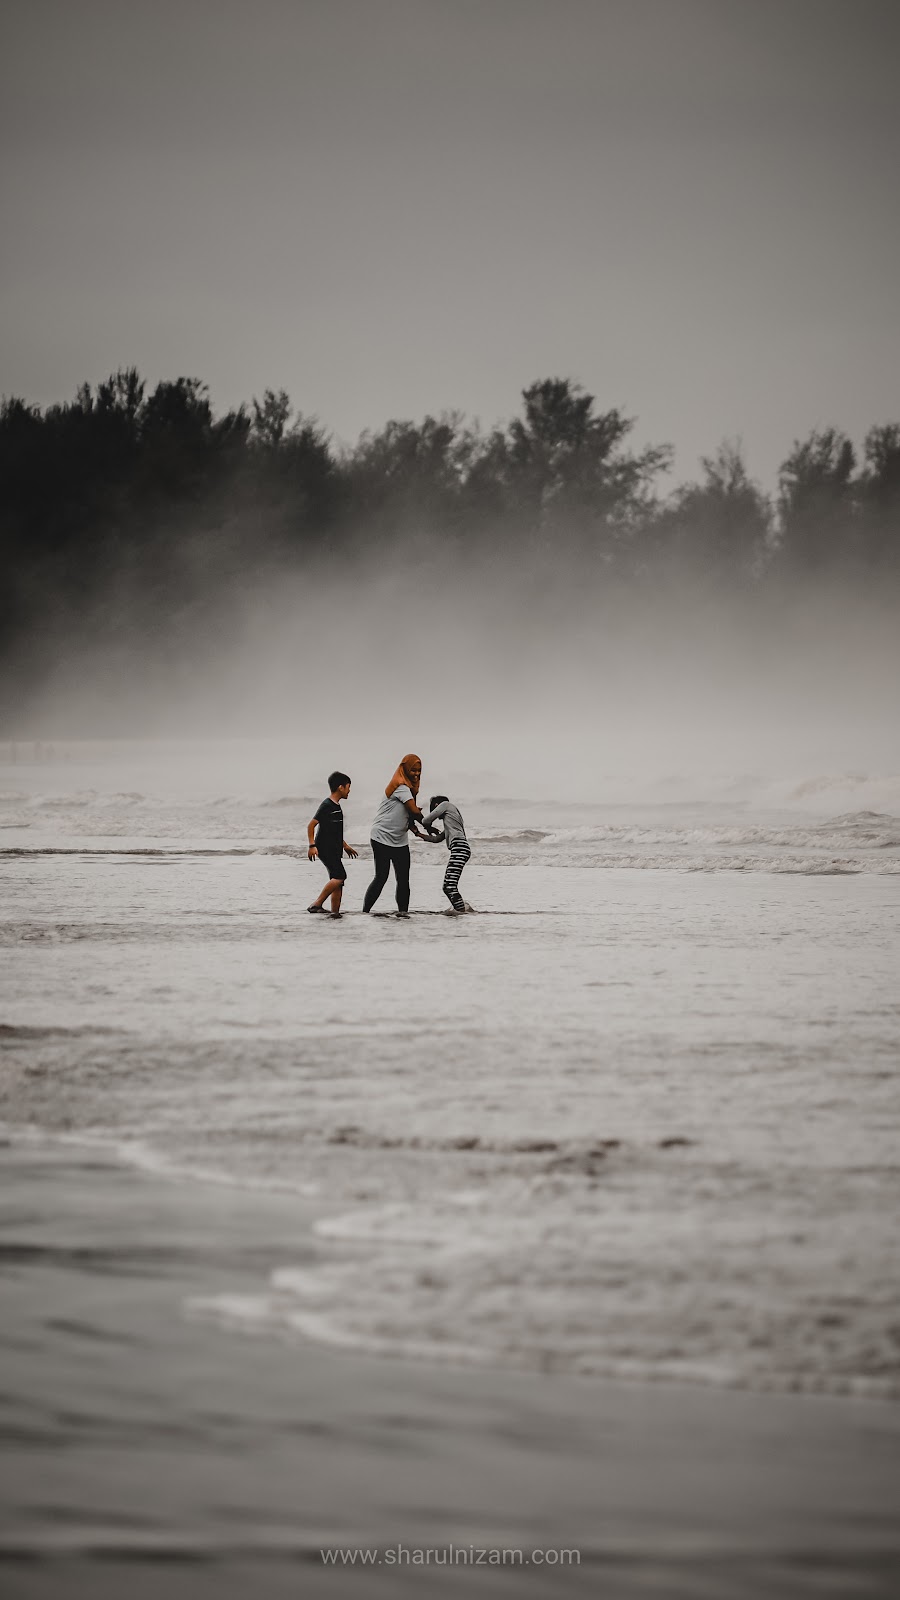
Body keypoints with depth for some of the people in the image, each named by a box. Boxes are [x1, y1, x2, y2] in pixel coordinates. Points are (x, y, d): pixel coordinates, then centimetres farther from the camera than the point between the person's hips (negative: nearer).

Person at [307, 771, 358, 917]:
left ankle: (335, 911, 7)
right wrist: (312, 845, -22)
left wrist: (346, 846, 32)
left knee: (338, 881, 6)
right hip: (325, 849, -10)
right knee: (339, 877, -21)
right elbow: (311, 825, -16)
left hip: (334, 850, 10)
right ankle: (317, 904, -20)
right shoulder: (327, 805, -13)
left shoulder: (337, 806, 16)